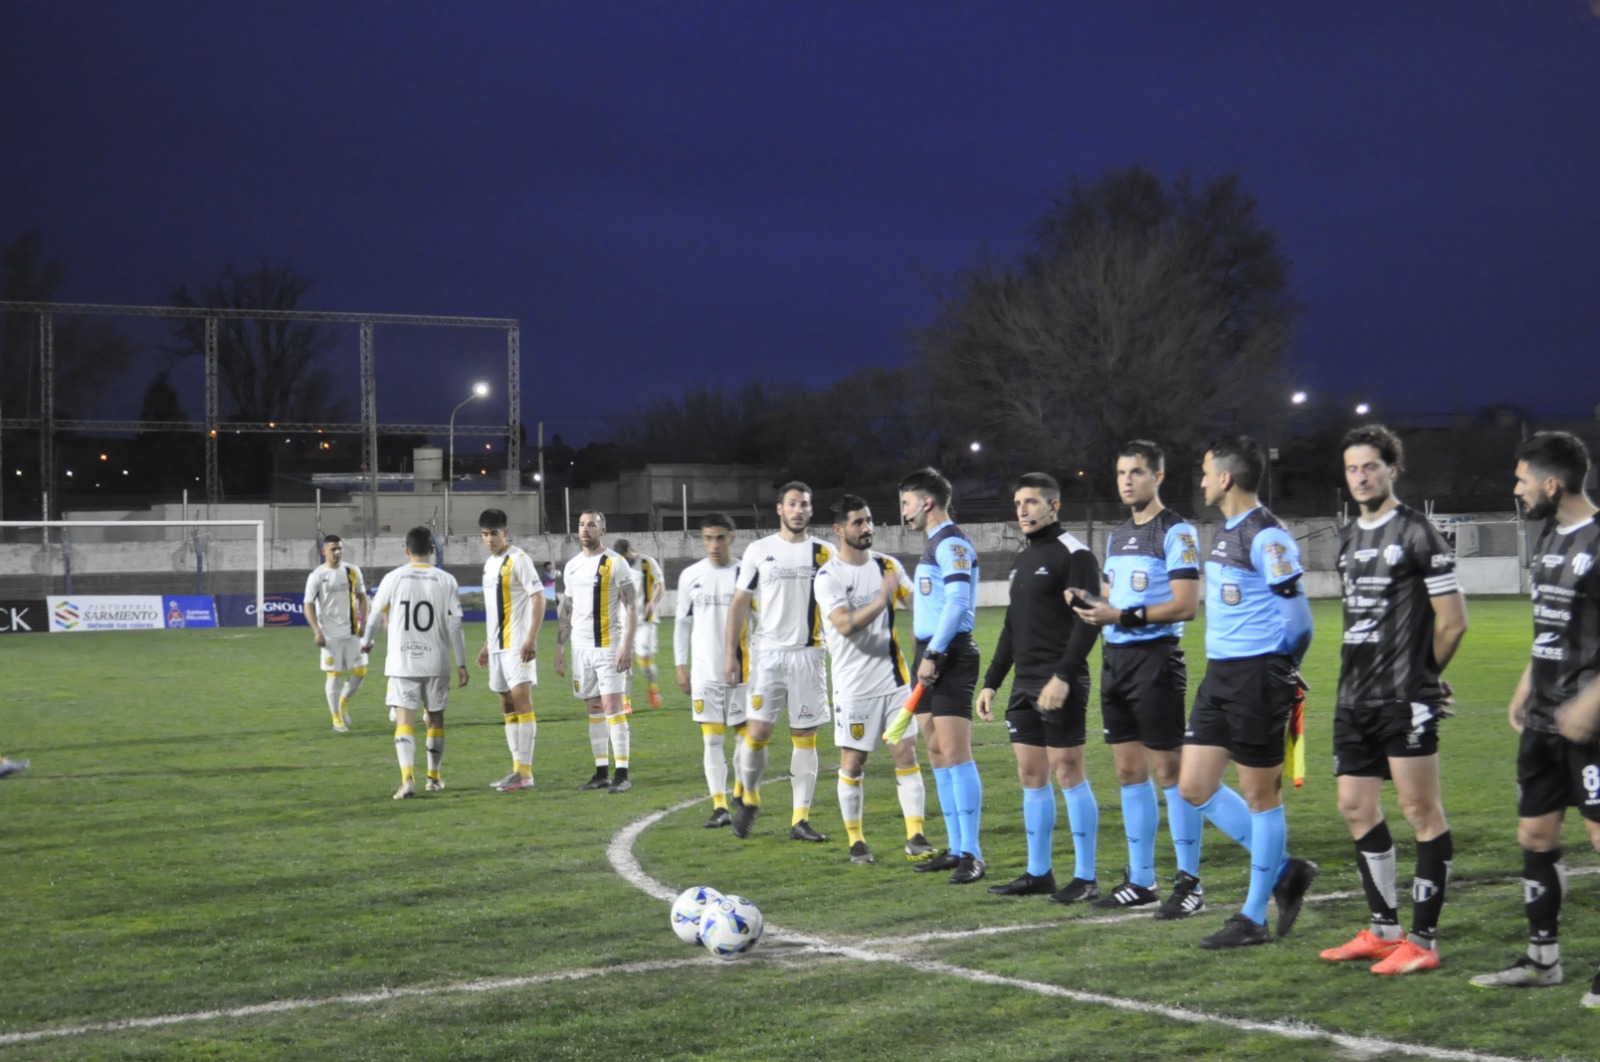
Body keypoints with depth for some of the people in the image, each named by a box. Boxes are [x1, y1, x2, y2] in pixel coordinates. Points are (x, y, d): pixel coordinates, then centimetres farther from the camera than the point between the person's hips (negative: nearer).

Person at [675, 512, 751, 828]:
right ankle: (720, 807, 0)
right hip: (704, 672, 2)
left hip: (741, 669, -1)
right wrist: (680, 665, 7)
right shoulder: (690, 576, 6)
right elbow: (682, 622, 12)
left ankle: (742, 795, 25)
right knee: (711, 741, -1)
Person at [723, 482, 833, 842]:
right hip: (767, 653, -1)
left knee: (805, 736, 1)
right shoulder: (759, 551, 4)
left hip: (808, 655, 1)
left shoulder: (823, 553, 5)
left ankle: (801, 819, 6)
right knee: (757, 731, -6)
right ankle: (749, 799, 19)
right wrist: (730, 653, 0)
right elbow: (739, 603, 6)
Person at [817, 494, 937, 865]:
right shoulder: (828, 576, -9)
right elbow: (845, 625, -21)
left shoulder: (888, 565, 7)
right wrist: (881, 601, -30)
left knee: (907, 755, -1)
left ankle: (916, 838, 1)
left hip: (894, 677, 4)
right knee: (852, 764, 2)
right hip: (854, 685, -4)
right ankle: (856, 841, 15)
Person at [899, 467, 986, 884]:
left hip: (950, 657, -10)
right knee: (938, 753, 11)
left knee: (955, 753, -12)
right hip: (932, 657, 10)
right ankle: (956, 849, 16)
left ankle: (972, 854, -11)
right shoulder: (934, 545, 19)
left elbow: (958, 601, -21)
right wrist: (926, 656, 16)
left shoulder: (952, 543, -11)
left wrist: (933, 654, -23)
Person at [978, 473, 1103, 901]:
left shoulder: (1074, 555, -9)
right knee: (1031, 775, 9)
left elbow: (1089, 621, -17)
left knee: (1068, 773, -6)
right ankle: (1038, 872, 16)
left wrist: (1063, 676, -24)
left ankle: (1085, 877, 0)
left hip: (1060, 685, -8)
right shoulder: (1022, 559, 18)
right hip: (1025, 684, 9)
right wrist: (991, 682, 20)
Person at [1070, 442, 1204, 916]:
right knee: (1129, 770, 10)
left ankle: (1189, 884, 0)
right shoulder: (1118, 534, 17)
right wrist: (1092, 603, 2)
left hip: (1155, 658, -8)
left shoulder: (1175, 533, -9)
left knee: (1170, 771, -6)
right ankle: (1141, 880, 17)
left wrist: (1122, 616, -21)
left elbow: (1185, 605, -17)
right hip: (1115, 659, 8)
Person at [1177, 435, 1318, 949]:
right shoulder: (1225, 530, 14)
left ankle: (1254, 918, 11)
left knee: (1260, 793, 1)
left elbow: (1297, 619, -16)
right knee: (1195, 786, 8)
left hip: (1257, 676, -9)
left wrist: (1275, 670, -2)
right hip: (1220, 674, 9)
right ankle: (1283, 870, 21)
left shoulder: (1266, 536, -15)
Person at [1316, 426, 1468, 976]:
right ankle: (1384, 931, 20)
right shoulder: (1348, 537, 15)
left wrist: (1420, 675, 3)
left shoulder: (1417, 533, -8)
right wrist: (1361, 678, 15)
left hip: (1405, 701, -8)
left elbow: (1453, 621, -8)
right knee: (1357, 807, 10)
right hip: (1355, 699, 8)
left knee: (1421, 810, -3)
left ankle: (1423, 940, 1)